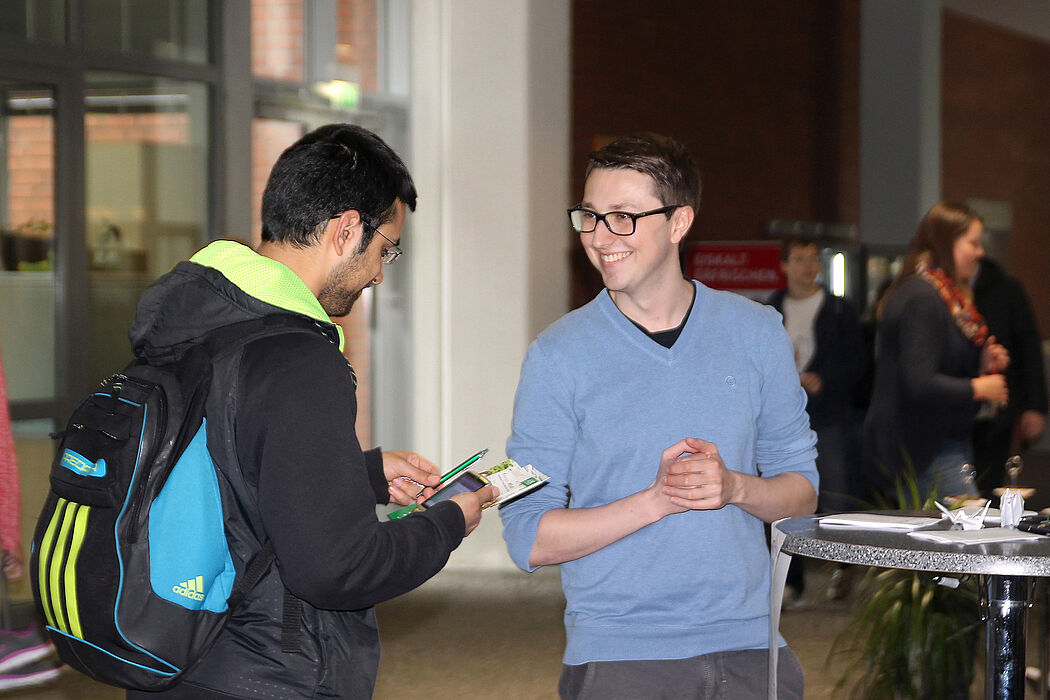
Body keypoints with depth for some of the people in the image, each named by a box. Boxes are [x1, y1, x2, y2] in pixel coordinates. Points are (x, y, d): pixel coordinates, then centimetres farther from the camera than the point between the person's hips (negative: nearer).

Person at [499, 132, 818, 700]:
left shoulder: (754, 332, 5)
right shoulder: (559, 356, -3)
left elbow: (802, 489, 10)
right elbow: (528, 539, -5)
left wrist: (735, 488, -11)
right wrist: (656, 500, -16)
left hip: (747, 645, 2)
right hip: (618, 649, -2)